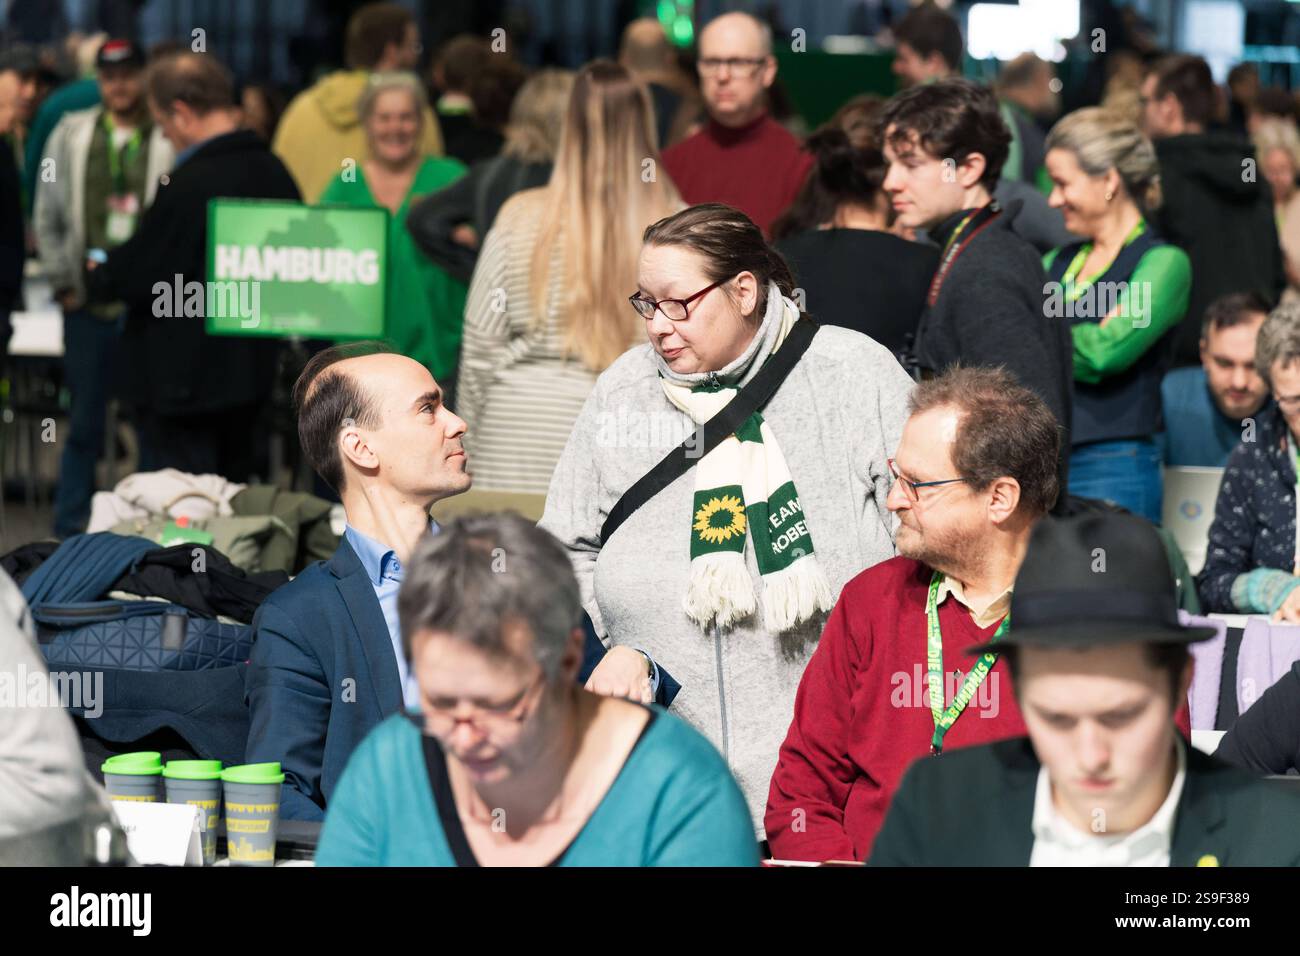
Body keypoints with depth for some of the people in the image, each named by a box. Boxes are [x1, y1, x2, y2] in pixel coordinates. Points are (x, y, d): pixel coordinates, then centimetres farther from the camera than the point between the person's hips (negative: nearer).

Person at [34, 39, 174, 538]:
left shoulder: (171, 140, -4)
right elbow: (47, 217, 11)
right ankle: (70, 530, 15)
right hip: (88, 305, 3)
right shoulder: (71, 134, 8)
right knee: (84, 423, 8)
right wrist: (63, 283, 6)